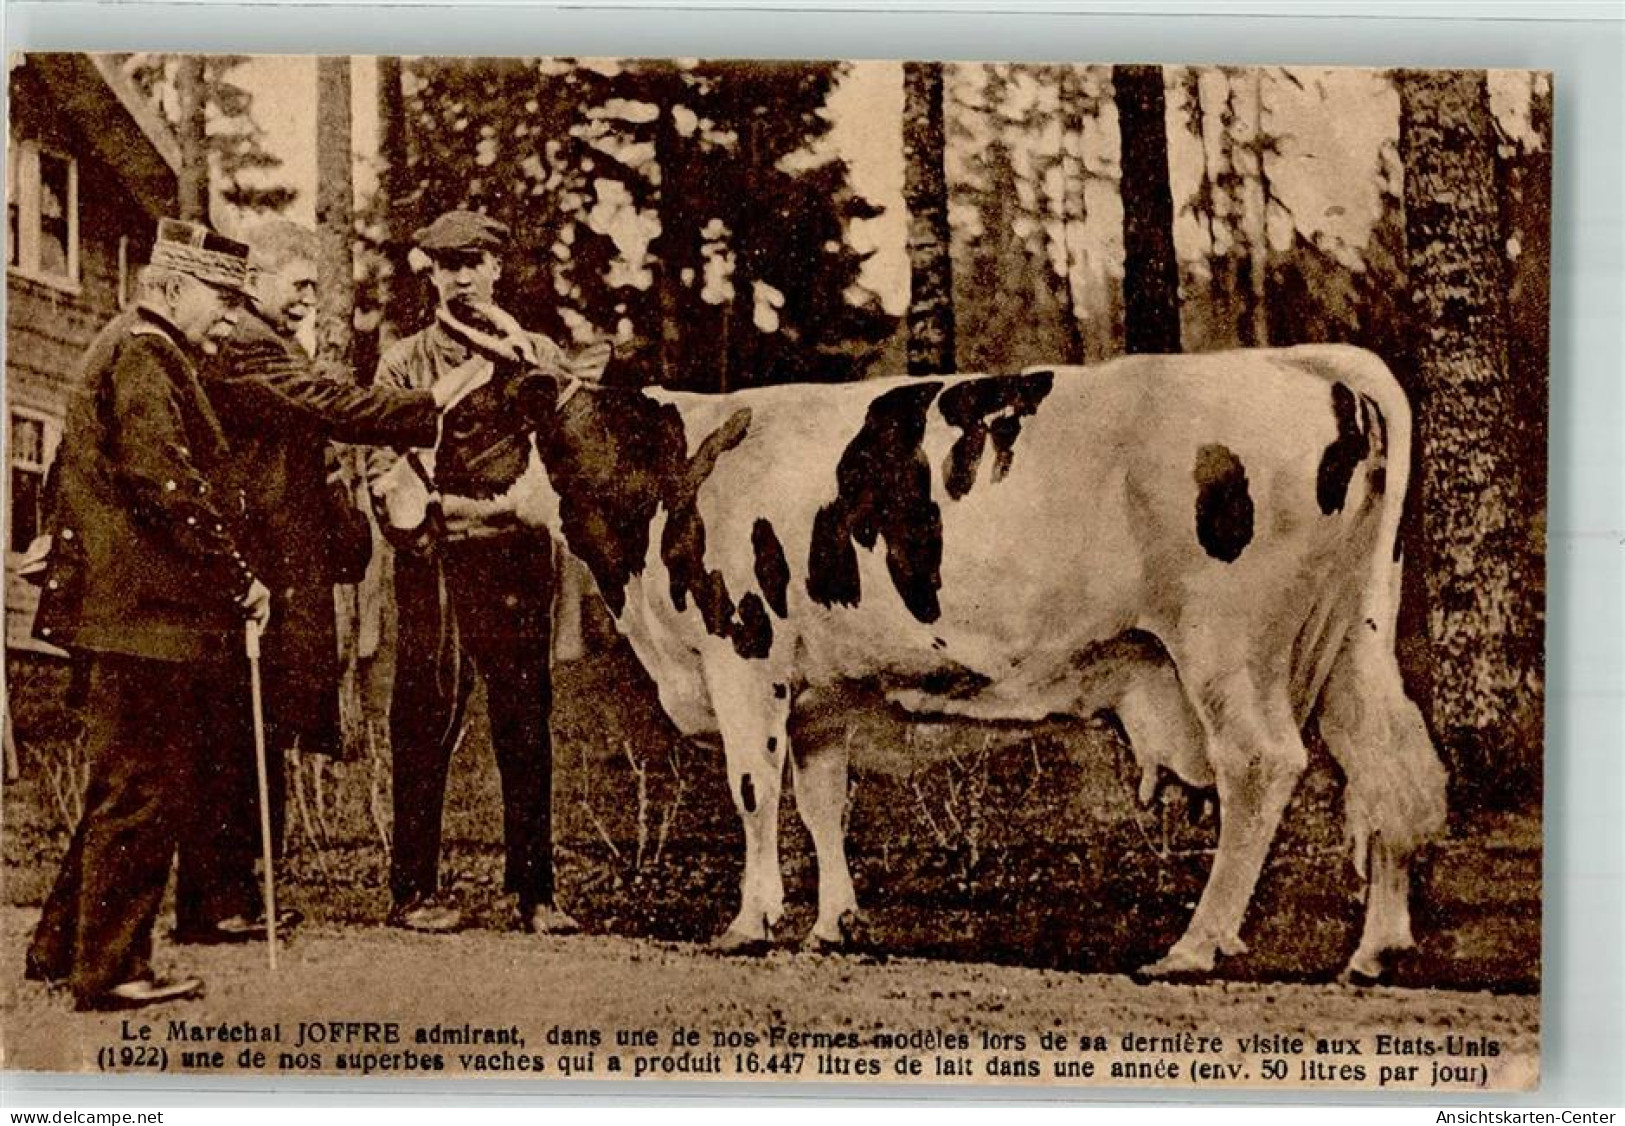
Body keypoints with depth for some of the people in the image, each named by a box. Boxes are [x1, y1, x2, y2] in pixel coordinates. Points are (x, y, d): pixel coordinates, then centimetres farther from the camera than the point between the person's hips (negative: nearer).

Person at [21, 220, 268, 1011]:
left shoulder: (133, 353, 21)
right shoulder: (142, 359, -12)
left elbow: (71, 477, 26)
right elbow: (165, 482, -23)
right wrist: (239, 574, -19)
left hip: (127, 607, 11)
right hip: (146, 610, -11)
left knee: (127, 786, 17)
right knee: (145, 789, -4)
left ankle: (61, 946, 25)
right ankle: (111, 969, 3)